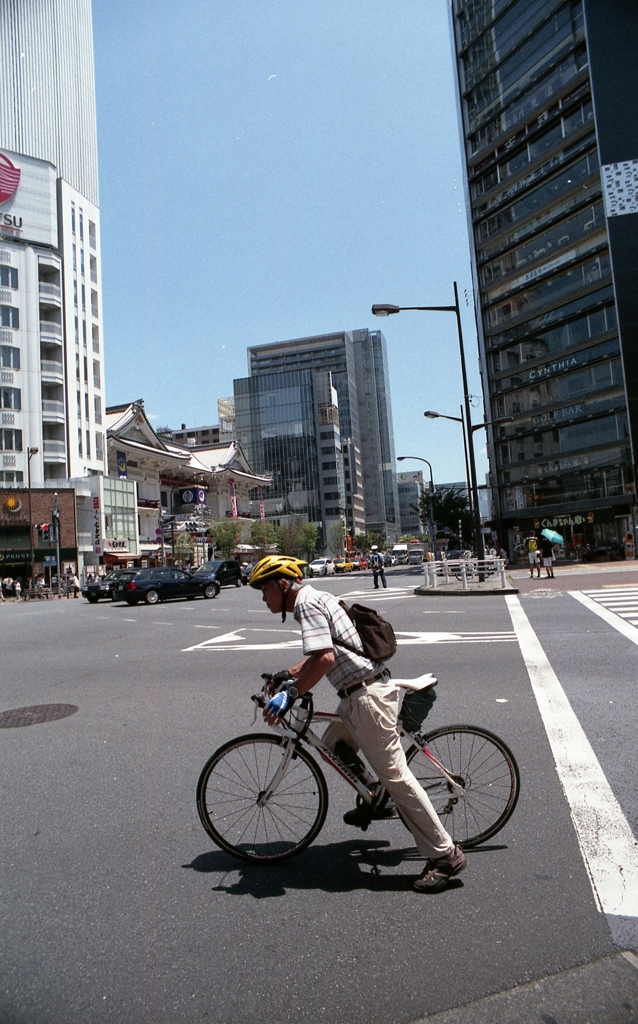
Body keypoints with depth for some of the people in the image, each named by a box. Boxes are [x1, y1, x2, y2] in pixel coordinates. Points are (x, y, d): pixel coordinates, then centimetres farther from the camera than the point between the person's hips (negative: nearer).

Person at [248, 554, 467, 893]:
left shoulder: (307, 602, -14)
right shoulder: (315, 598, 16)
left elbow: (324, 658, -26)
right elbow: (320, 655, 29)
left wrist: (290, 694, -22)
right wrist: (288, 675, 30)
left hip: (368, 696, -10)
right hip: (359, 694, 10)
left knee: (395, 776, -3)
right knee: (335, 742, 25)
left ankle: (445, 855, 7)